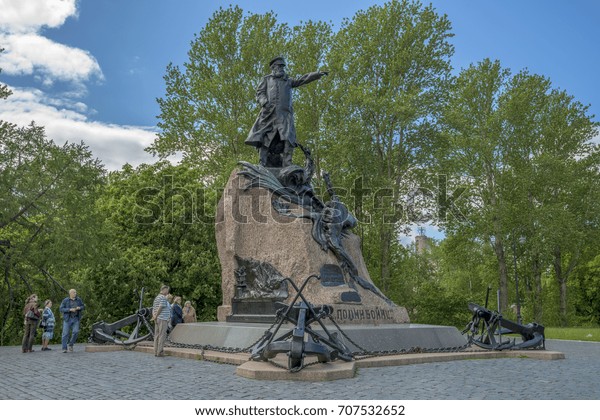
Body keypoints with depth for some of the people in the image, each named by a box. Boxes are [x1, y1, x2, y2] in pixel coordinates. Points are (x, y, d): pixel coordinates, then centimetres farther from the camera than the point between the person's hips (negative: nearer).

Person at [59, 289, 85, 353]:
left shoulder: (78, 299, 2)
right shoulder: (65, 300, -6)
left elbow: (83, 307, 11)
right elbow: (61, 309, -11)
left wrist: (79, 308, -12)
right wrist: (70, 309, -23)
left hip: (76, 319, 2)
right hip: (67, 319, -2)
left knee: (75, 332, -12)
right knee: (65, 333, -4)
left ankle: (71, 344, 10)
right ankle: (64, 348, 4)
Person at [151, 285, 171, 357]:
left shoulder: (156, 298, 18)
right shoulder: (163, 298, -12)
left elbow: (153, 309, 14)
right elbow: (160, 308, -17)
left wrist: (154, 316, 1)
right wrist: (155, 317, -6)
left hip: (157, 319, 9)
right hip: (163, 319, -9)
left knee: (157, 335, 8)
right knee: (162, 336, -6)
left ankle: (156, 352, 10)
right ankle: (160, 352, -7)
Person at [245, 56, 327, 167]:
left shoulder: (288, 81, 27)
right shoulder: (267, 79, 23)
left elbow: (303, 79, 17)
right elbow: (259, 93, 13)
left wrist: (318, 74, 5)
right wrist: (265, 102, -9)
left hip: (285, 114, 1)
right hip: (269, 113, 0)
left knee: (288, 140, -18)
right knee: (263, 140, -11)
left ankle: (286, 166, -24)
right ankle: (263, 165, -11)